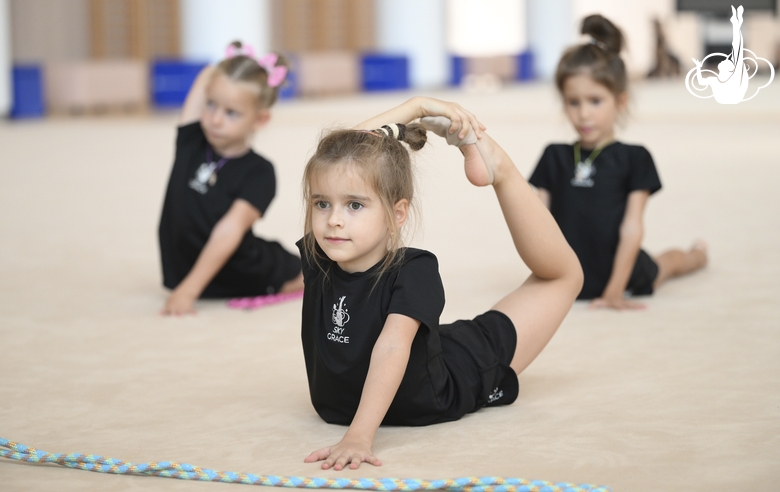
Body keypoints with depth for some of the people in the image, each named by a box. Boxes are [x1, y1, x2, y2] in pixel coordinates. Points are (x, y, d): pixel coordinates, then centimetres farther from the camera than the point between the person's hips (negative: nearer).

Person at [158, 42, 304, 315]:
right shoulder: (191, 143, -10)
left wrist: (188, 291, -44)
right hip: (183, 273, 4)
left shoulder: (258, 172, -24)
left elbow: (230, 230, -35)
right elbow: (208, 76, -7)